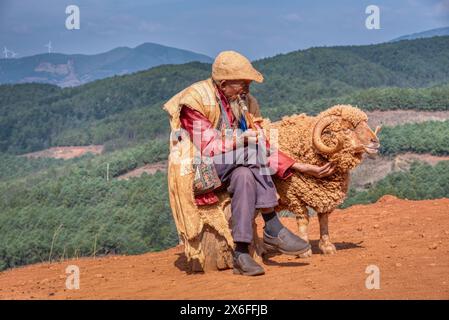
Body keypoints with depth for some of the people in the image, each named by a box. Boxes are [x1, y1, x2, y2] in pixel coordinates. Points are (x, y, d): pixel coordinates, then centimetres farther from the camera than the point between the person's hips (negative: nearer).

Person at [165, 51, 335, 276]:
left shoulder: (246, 103, 6)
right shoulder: (195, 99, -10)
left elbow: (265, 150, 3)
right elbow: (208, 149, -18)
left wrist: (301, 167, -6)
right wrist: (244, 139, -27)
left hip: (237, 170, 5)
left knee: (244, 175, -31)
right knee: (251, 150, -30)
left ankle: (241, 254, -33)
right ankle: (272, 230, -30)